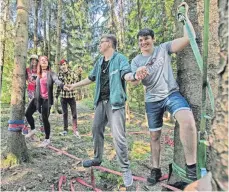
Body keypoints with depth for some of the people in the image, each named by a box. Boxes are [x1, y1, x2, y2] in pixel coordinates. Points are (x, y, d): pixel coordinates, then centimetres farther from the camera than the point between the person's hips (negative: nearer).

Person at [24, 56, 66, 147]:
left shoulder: (51, 74, -9)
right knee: (27, 113, 7)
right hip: (37, 98, 6)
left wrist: (63, 86, -47)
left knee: (45, 119, -4)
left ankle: (47, 139, 13)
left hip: (46, 99, -5)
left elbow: (57, 80, -28)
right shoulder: (38, 74, 8)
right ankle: (33, 129, 34)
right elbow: (37, 85, 16)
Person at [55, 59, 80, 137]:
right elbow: (58, 86, 11)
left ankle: (75, 130, 11)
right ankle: (65, 129, 23)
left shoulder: (72, 73, -3)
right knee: (65, 113, 11)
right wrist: (56, 96, 11)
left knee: (74, 114, -1)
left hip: (71, 96, -3)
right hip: (63, 96, 3)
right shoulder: (59, 74, 5)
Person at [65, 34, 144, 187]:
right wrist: (75, 85, 31)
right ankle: (97, 159, 36)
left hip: (115, 102, -8)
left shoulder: (120, 58, -6)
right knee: (97, 130, 15)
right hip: (101, 101, 8)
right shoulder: (99, 61, 16)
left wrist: (134, 76, -48)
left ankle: (126, 169, 7)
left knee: (118, 136, -10)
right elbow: (91, 78, 26)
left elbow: (126, 74, -23)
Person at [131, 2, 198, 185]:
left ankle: (191, 165, -16)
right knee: (154, 136, 10)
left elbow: (189, 37, -6)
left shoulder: (164, 48, 2)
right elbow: (134, 82, -5)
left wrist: (185, 15, -3)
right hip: (152, 100, 3)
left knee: (188, 120, -32)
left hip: (172, 94, -2)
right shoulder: (136, 60, 6)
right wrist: (137, 74, -28)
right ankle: (156, 169, 29)